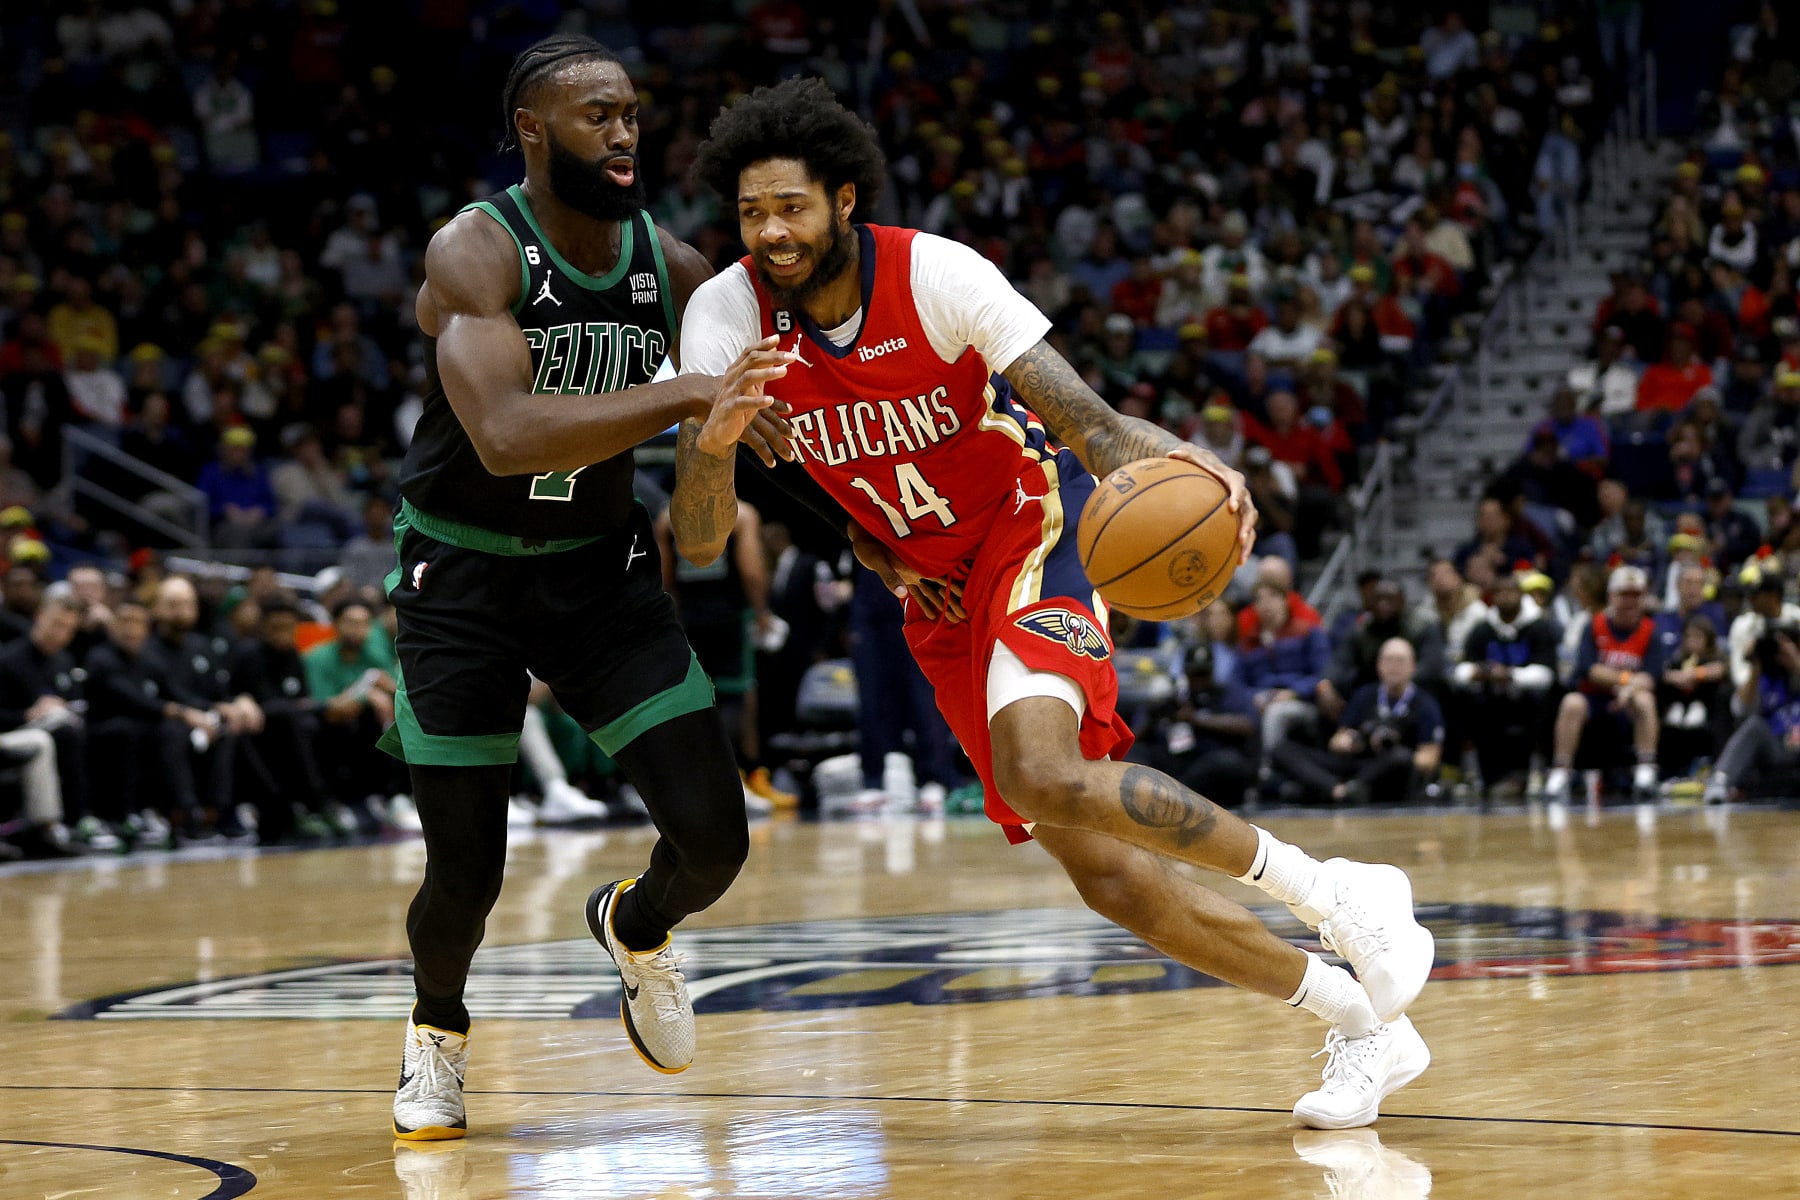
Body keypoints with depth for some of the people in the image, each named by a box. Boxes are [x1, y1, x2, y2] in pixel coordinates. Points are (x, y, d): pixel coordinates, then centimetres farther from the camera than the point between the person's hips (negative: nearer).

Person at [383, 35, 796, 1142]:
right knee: (467, 875, -4)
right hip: (464, 580, -4)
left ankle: (637, 927, 29)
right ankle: (437, 1029, 31)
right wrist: (688, 397, -45)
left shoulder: (673, 268, -6)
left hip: (601, 568, 4)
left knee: (715, 839, -7)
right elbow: (505, 437, -38)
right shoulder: (476, 253, -22)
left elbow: (767, 409, 7)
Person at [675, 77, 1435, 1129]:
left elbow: (1085, 420, -25)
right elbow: (699, 541, -17)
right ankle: (1363, 1024, 10)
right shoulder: (726, 316, -14)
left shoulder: (938, 274, -23)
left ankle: (1335, 896, -20)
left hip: (1032, 525, -5)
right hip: (935, 588, 5)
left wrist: (1178, 460, -48)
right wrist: (713, 437, -39)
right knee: (1099, 865, -1)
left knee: (1043, 774, -34)